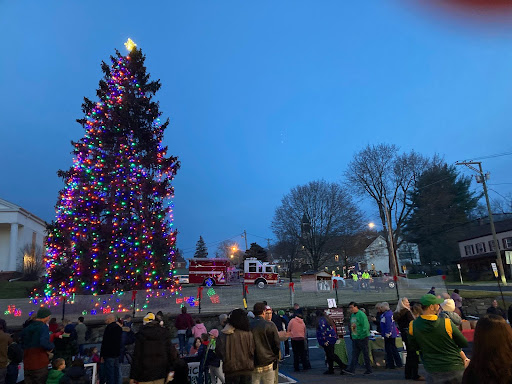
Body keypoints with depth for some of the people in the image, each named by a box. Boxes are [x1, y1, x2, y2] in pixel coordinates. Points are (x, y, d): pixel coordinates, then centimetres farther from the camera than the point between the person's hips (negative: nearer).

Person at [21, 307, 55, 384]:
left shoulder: (26, 328, 10)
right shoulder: (43, 327, -14)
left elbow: (22, 344, 19)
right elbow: (44, 343, -28)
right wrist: (52, 347, -9)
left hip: (27, 364, 7)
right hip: (40, 364, -7)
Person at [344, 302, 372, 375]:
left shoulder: (361, 315, -14)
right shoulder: (352, 315, 13)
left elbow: (366, 326, -18)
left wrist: (362, 335, -20)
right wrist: (351, 336, 15)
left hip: (362, 338, -8)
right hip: (355, 338, 8)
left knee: (365, 354, 5)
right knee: (354, 354, 4)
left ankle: (369, 369, 17)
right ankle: (351, 369, 2)